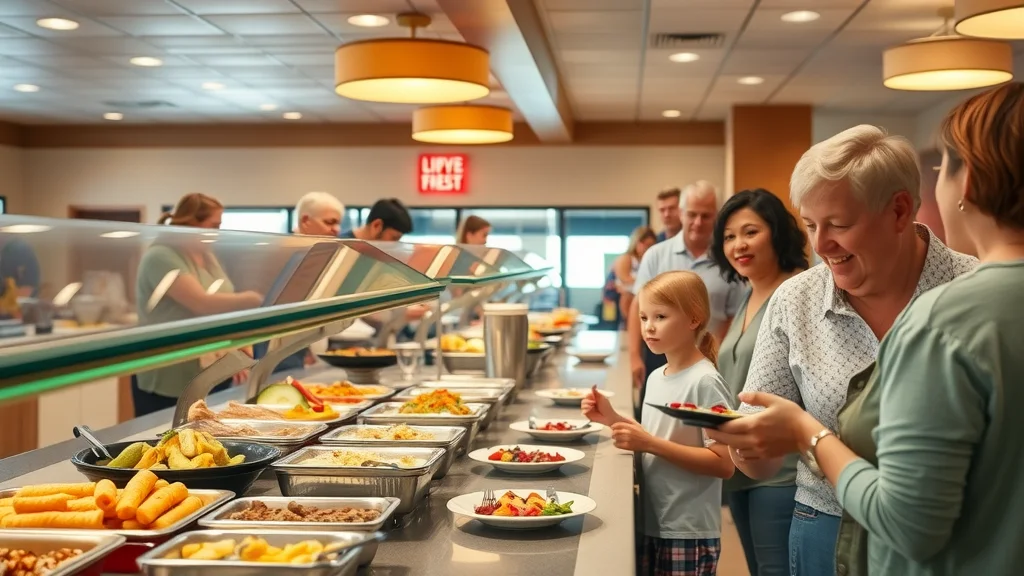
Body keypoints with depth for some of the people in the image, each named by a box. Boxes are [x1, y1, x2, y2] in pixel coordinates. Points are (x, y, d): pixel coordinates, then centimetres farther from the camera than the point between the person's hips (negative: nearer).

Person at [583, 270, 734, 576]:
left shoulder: (705, 382, -16)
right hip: (649, 525, 7)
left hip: (688, 534, -7)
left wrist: (652, 444, -24)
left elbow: (723, 463, -20)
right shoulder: (656, 377, 6)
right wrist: (613, 419, 1)